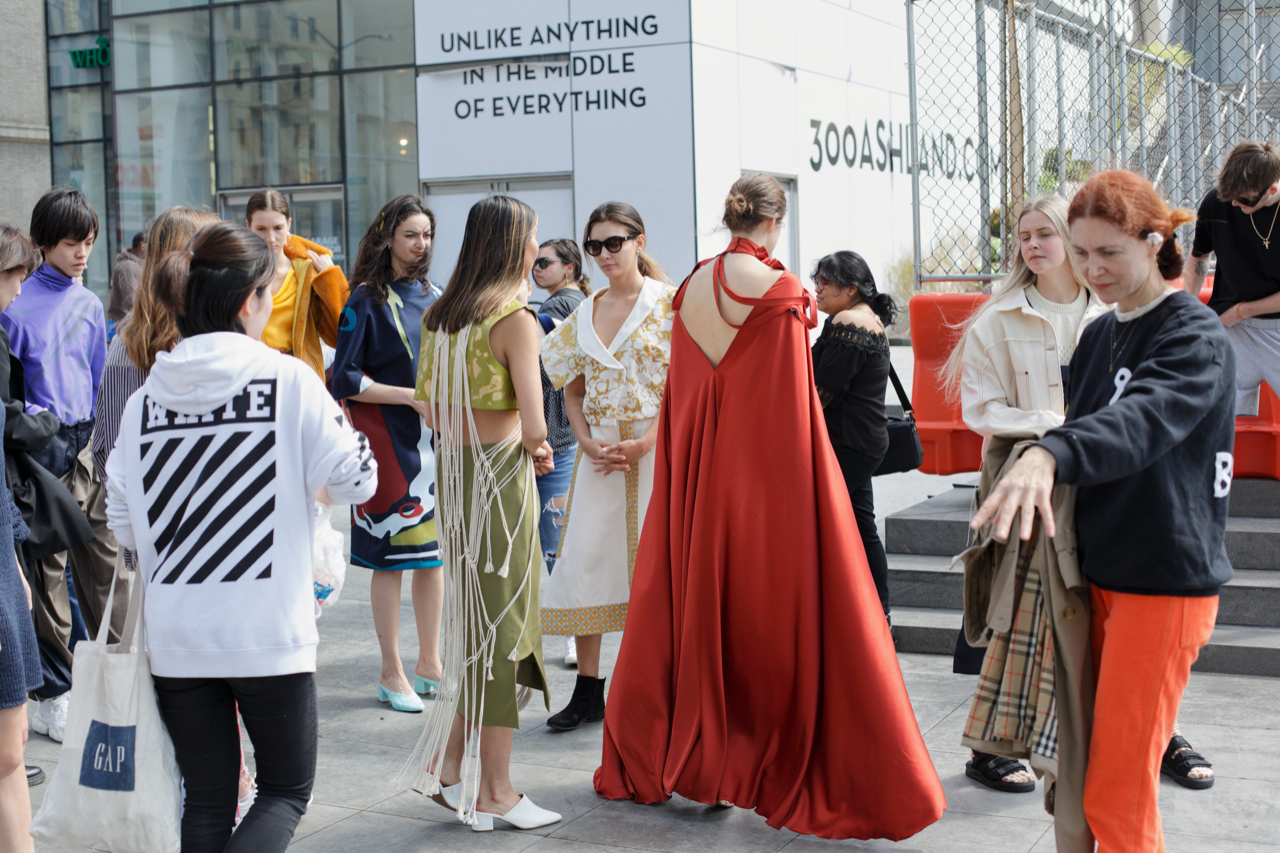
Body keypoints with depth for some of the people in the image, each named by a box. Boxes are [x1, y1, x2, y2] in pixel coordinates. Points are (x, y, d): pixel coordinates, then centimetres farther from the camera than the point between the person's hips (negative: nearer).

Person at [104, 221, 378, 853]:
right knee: (286, 789, 12)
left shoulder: (144, 398, 3)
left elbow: (121, 522, 7)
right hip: (268, 628, -4)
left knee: (206, 802, 14)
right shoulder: (288, 380, -8)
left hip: (174, 634, 4)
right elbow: (356, 478, -6)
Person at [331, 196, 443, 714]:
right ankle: (392, 674, 8)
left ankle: (429, 662, 19)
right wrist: (411, 396, -16)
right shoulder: (366, 301, -5)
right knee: (390, 556, -1)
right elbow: (344, 380, -10)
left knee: (433, 551, 8)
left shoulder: (432, 297, 12)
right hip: (389, 438, -5)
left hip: (435, 436, 6)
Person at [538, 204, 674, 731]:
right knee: (584, 560, 2)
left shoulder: (668, 302, -3)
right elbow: (573, 390, 15)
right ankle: (588, 691, 12)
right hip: (599, 452, 5)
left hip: (657, 446, -5)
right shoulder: (585, 313, 12)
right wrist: (587, 442, -2)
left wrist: (646, 442, -16)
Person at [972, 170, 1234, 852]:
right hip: (1100, 573, 8)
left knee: (1115, 796, -6)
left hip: (1164, 581, -8)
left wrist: (1050, 455, -50)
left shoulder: (1196, 339, -13)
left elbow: (1144, 417, -33)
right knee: (1089, 767, 14)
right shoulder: (1099, 336, 13)